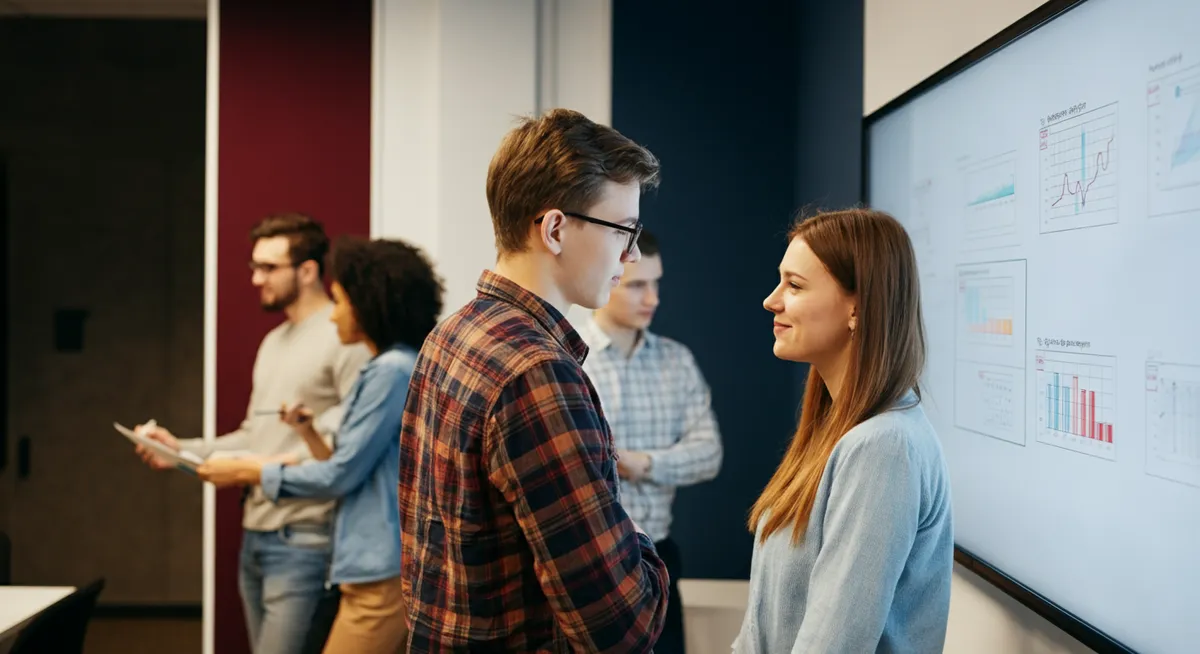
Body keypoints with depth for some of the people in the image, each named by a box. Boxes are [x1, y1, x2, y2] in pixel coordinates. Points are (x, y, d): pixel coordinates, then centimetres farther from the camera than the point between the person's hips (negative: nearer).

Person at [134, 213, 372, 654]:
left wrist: (290, 464, -22)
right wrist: (182, 450, 12)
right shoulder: (273, 342, 20)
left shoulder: (344, 338, -12)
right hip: (254, 536, 9)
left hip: (304, 540, -9)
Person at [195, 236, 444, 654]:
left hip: (383, 574, -10)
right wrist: (309, 434, 8)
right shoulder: (397, 369, 16)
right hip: (384, 568, 10)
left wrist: (249, 473, -4)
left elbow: (341, 476, -13)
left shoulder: (392, 372, -14)